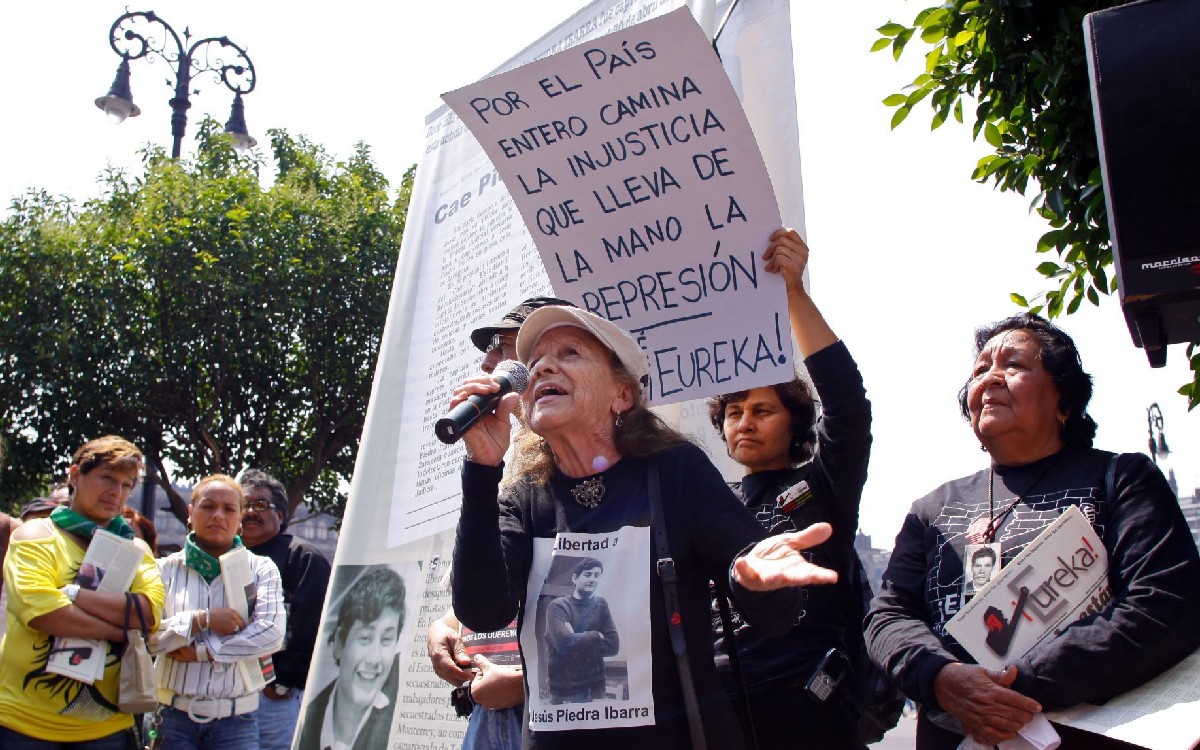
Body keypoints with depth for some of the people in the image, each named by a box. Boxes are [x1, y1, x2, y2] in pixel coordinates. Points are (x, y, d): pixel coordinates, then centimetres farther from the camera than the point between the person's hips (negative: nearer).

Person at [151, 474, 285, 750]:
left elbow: (272, 633, -11)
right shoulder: (166, 568, 3)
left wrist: (201, 651, -12)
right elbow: (143, 633, -7)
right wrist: (203, 620, -16)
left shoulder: (261, 569, 2)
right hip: (174, 716, 0)